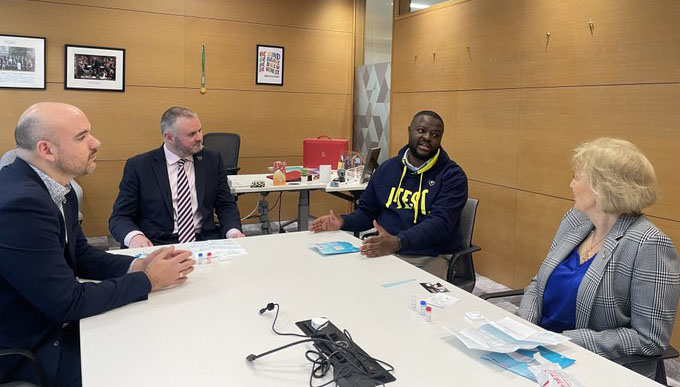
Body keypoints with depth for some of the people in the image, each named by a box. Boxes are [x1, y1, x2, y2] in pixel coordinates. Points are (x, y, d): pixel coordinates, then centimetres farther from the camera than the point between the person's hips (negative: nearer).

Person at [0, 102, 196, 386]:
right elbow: (67, 303, -26)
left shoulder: (56, 188, -1)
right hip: (25, 355, -8)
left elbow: (81, 255, 9)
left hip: (53, 323, 8)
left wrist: (137, 265, -7)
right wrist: (148, 280, -16)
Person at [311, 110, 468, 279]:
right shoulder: (387, 169, 14)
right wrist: (343, 222, 2)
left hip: (428, 258, -4)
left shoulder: (453, 176, -2)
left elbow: (440, 222, -16)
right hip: (383, 252, 5)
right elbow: (366, 211, 23)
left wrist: (397, 242, -31)